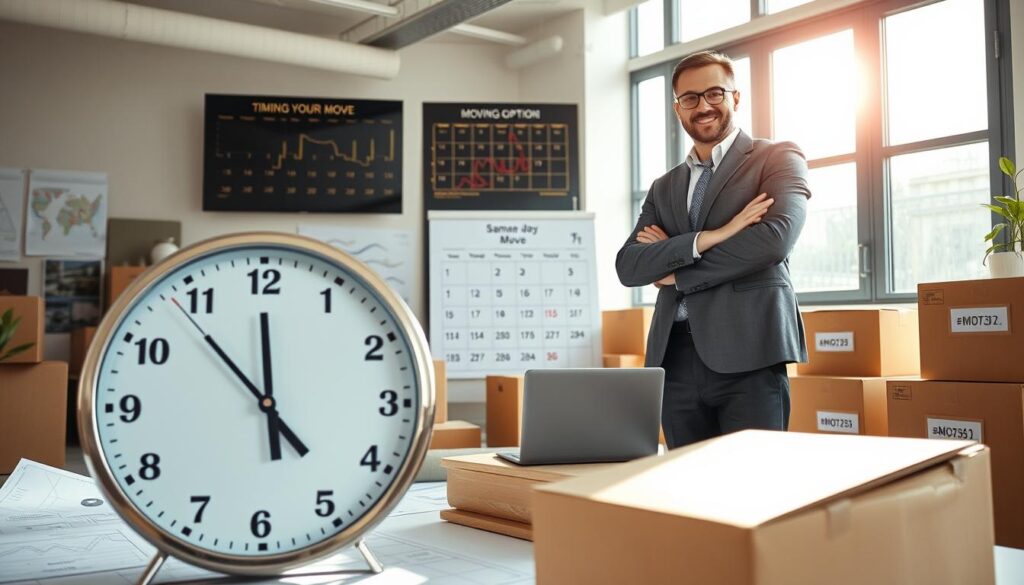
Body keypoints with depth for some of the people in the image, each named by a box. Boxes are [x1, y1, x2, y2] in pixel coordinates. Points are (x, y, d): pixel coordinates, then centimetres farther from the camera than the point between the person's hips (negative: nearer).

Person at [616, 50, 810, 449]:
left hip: (747, 354, -4)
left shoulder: (778, 159, 5)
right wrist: (712, 236, -11)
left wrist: (677, 271, -4)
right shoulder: (664, 188, 18)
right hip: (676, 359, 5)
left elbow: (775, 237, -14)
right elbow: (627, 267, 4)